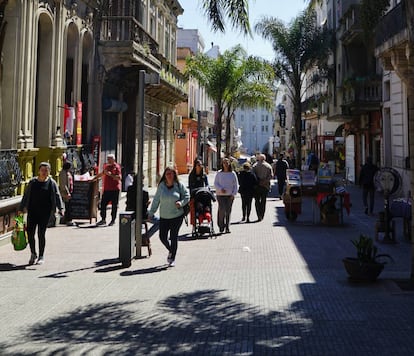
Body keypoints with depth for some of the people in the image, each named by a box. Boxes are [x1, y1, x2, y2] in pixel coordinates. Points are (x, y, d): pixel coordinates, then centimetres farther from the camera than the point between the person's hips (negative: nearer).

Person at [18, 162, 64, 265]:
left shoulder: (52, 183, 1)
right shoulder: (33, 182, 8)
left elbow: (57, 196, -5)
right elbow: (26, 196, 13)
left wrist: (61, 208, -18)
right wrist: (21, 208, 13)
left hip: (45, 212, -3)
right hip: (32, 211, 3)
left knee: (41, 234, -2)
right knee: (30, 233, 1)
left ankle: (41, 256, 11)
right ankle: (33, 254, 21)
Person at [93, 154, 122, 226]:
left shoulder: (117, 167, -5)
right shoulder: (106, 166, 15)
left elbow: (119, 178, -15)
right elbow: (101, 174, 31)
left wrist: (110, 174, -21)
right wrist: (94, 178, 31)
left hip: (114, 189, -6)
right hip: (106, 189, 6)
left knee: (114, 205, 0)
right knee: (103, 204, 4)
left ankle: (113, 220, 8)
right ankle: (103, 219, 12)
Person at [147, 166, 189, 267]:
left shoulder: (179, 185, -4)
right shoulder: (161, 186, 0)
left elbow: (187, 196, 4)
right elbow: (156, 200, 6)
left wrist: (181, 203, -15)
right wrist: (151, 213, 6)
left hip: (177, 216, -2)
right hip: (164, 217, 3)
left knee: (174, 237, -1)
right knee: (162, 237, 4)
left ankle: (172, 259, 13)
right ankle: (171, 251, 34)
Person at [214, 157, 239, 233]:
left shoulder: (233, 174, 4)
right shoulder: (219, 173, 2)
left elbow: (236, 185, 7)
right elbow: (215, 184, 4)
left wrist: (233, 194, -4)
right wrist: (220, 189, -13)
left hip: (230, 195, 1)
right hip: (220, 195, -1)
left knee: (228, 211, 3)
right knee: (222, 210, -12)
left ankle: (227, 227, 9)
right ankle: (221, 225, 6)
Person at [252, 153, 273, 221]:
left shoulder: (255, 165, -2)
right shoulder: (268, 166, 3)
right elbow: (271, 176, -4)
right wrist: (265, 180, -1)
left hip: (257, 186, -2)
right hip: (265, 186, 2)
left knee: (257, 201, 4)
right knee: (263, 201, 11)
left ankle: (259, 216, -8)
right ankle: (261, 216, 10)